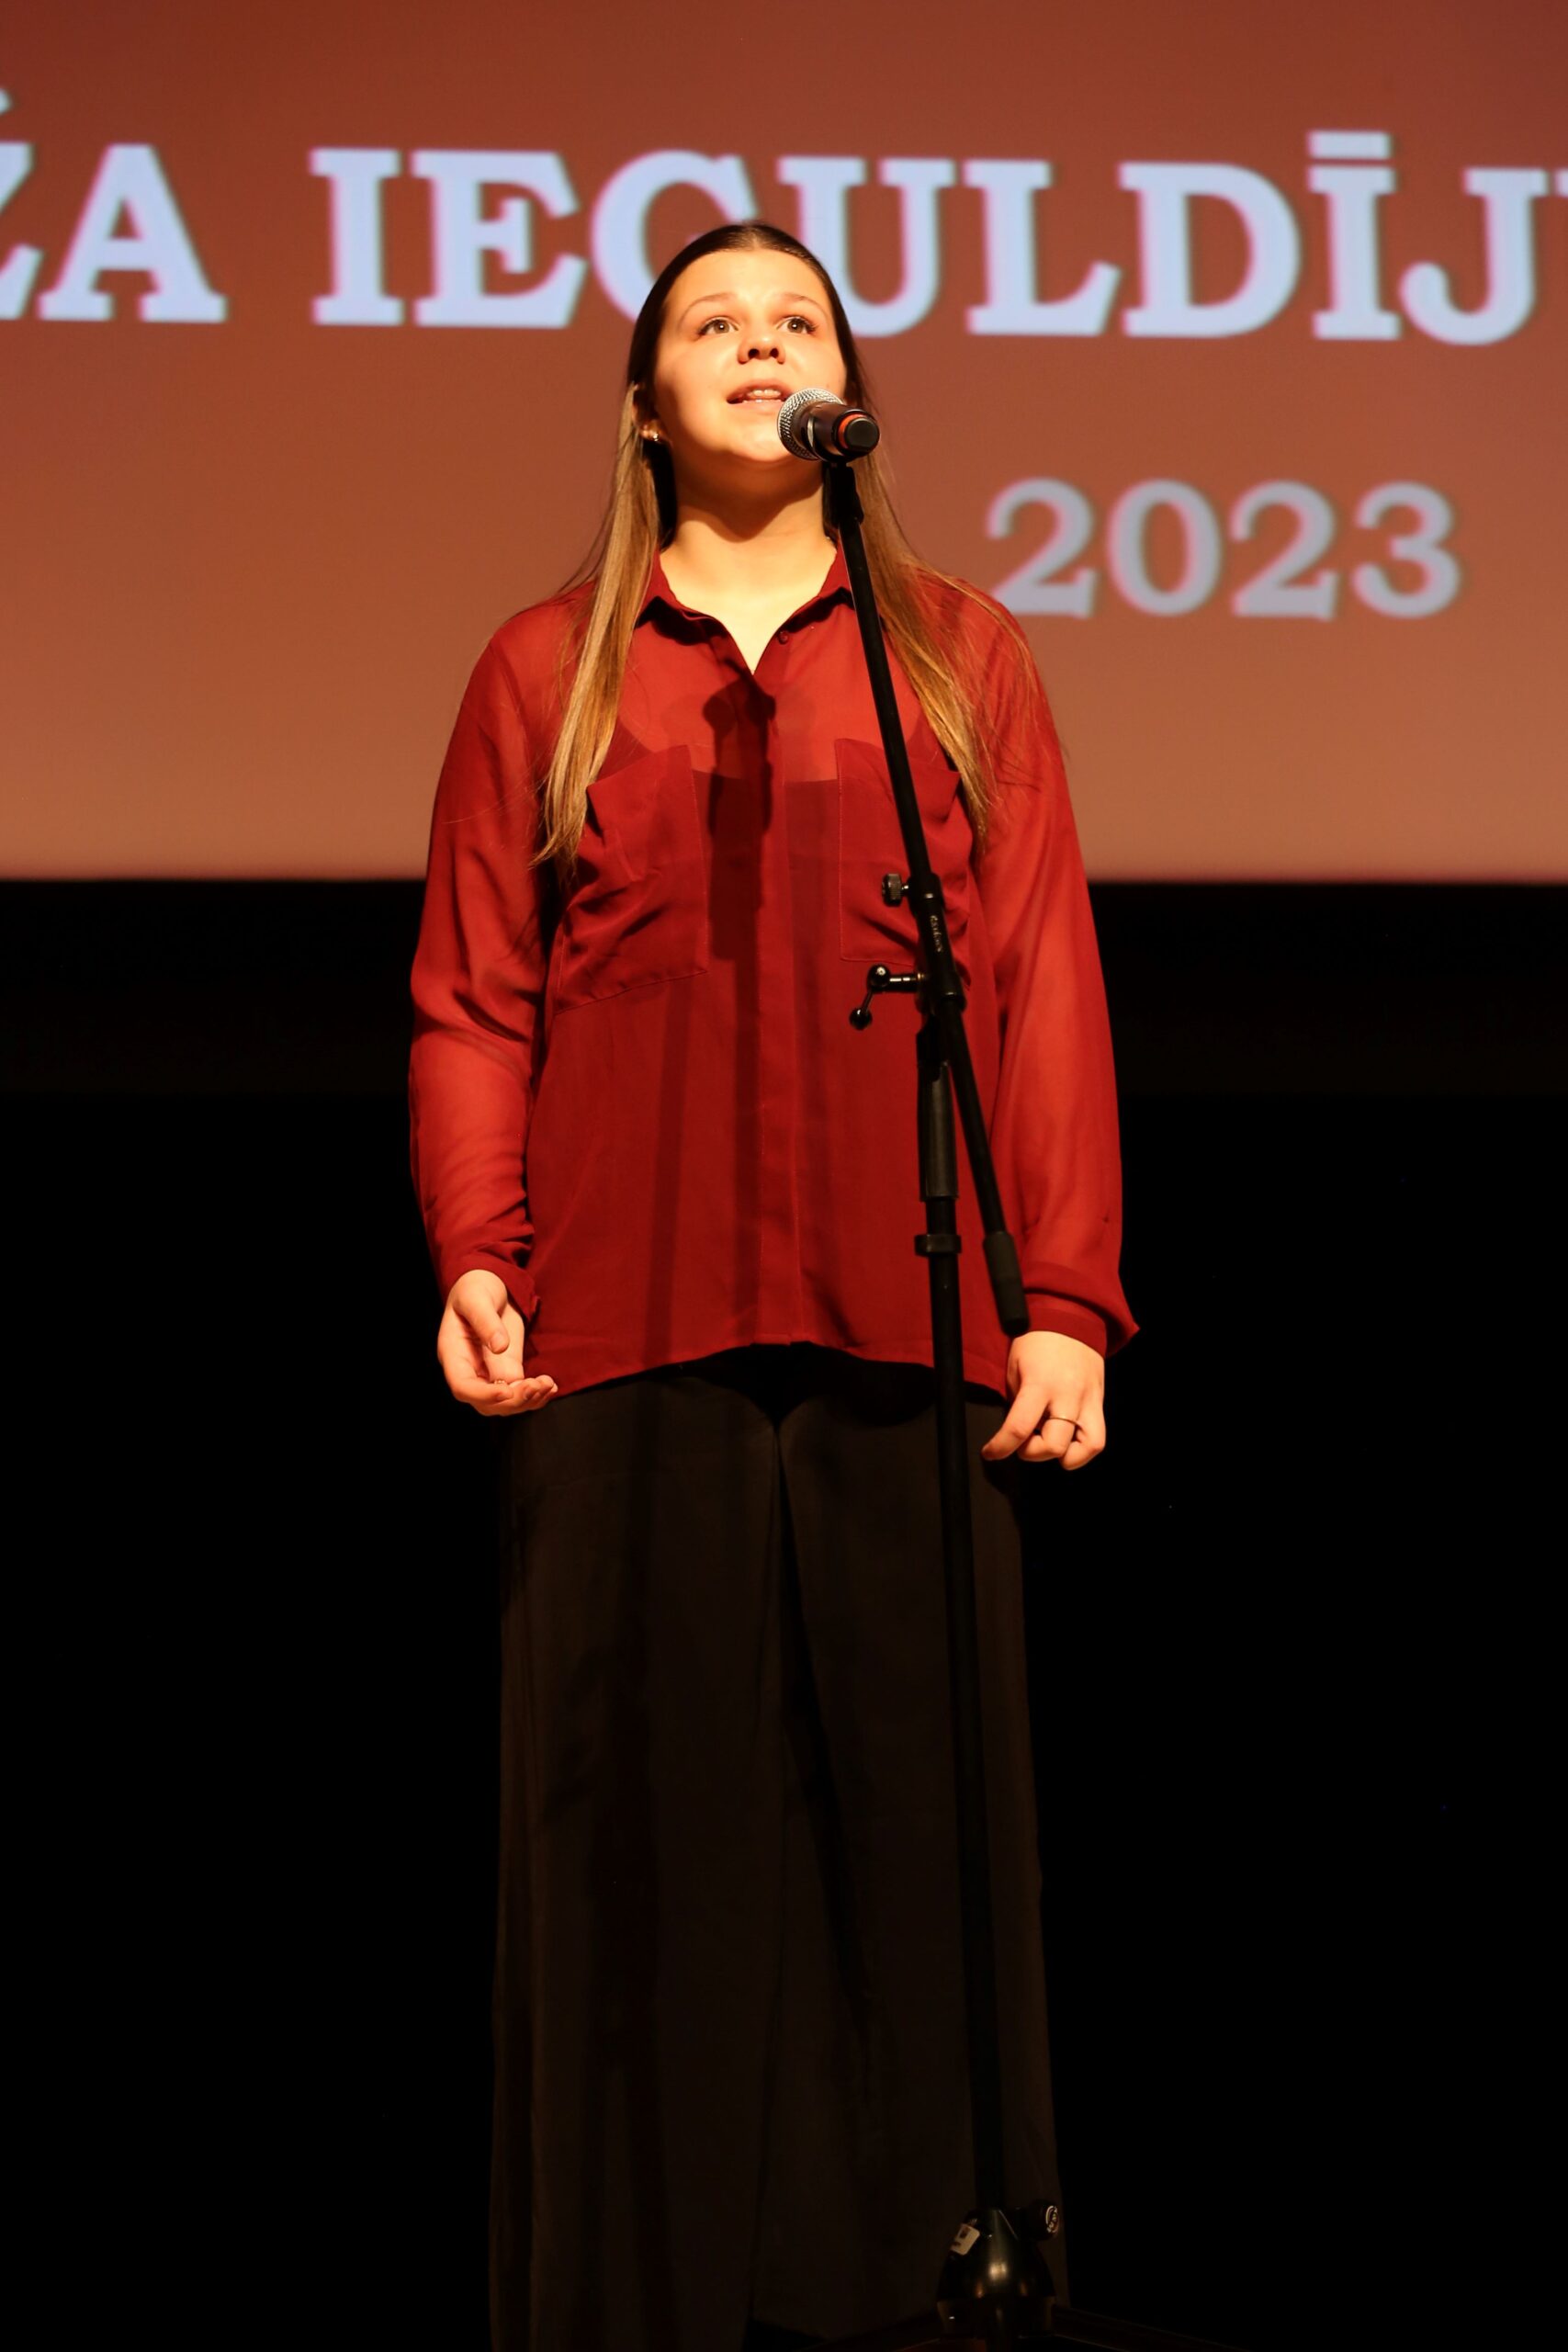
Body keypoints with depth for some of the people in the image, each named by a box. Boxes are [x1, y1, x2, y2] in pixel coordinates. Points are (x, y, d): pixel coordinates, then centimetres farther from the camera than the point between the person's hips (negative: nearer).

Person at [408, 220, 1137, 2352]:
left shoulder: (961, 655, 13)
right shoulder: (547, 669, 12)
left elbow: (1046, 993, 7)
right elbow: (471, 997, 7)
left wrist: (1068, 1299, -1)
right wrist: (474, 1257, -7)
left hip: (904, 1337, 1)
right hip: (626, 1338, 0)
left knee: (911, 1823, 1)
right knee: (644, 1835, 0)